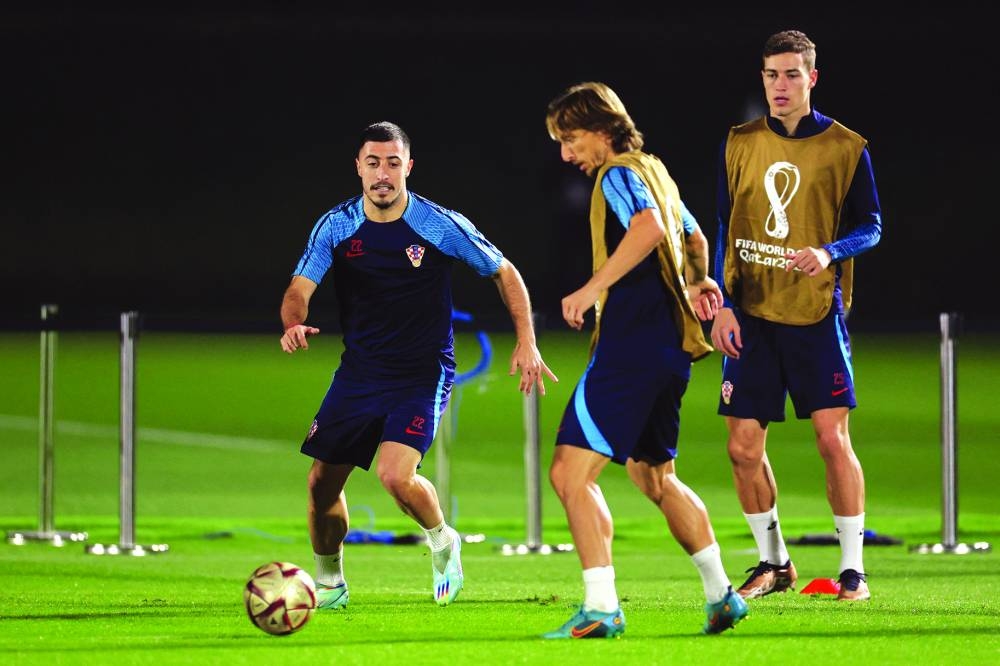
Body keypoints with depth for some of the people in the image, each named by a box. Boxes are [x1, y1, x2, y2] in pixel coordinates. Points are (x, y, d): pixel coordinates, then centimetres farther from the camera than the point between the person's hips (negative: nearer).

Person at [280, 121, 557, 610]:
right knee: (322, 482, 1)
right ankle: (328, 584, 25)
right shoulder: (335, 226, -5)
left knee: (395, 475, -24)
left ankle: (442, 541, 9)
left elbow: (505, 273, 0)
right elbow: (299, 289, -9)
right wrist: (294, 324, -33)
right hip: (359, 371, 4)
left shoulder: (441, 226, -12)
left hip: (423, 373, -4)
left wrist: (526, 342, -7)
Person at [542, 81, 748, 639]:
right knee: (653, 476, 24)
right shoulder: (654, 171, 19)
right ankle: (721, 594, 28)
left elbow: (649, 227, -29)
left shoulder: (618, 174, -9)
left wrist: (593, 289, -29)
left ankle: (601, 608, -22)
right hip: (668, 346, 10)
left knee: (571, 472, -14)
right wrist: (697, 283, 52)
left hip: (631, 343, -10)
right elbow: (695, 240, 34)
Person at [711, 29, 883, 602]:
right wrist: (723, 306, 2)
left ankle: (853, 567, 1)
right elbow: (725, 230, 11)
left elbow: (870, 226, 1)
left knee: (833, 437, -9)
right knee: (744, 447, 1)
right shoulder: (741, 144, 7)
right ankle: (773, 563, 18)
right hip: (752, 315, 3)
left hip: (817, 314, -3)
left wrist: (828, 253, -19)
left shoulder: (845, 147, -1)